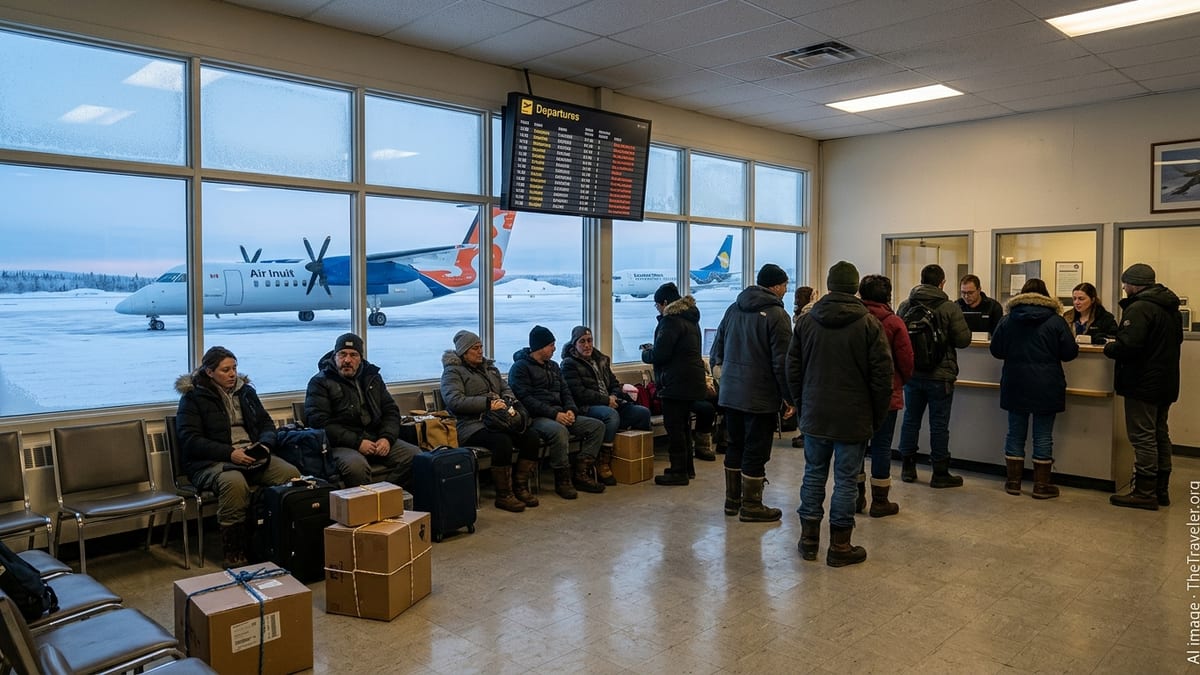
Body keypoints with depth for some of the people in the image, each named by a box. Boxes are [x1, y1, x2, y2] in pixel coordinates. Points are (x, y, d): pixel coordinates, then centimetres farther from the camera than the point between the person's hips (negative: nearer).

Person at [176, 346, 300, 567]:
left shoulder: (245, 391, 18)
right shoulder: (193, 397, 3)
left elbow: (266, 424, 20)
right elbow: (190, 440, -7)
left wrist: (264, 445, -4)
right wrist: (230, 453, -19)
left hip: (253, 456, 5)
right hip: (211, 462, -4)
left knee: (292, 473, -24)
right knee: (234, 482, -39)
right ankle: (233, 556, -28)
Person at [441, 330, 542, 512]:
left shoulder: (488, 367, 24)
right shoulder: (453, 371, 1)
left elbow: (506, 389, 24)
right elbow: (455, 401, -14)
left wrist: (509, 401, -1)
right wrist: (488, 403, -19)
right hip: (472, 425, -7)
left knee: (531, 438, -16)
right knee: (502, 441, -34)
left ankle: (520, 487, -3)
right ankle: (503, 495, -20)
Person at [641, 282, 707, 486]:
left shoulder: (671, 320, -15)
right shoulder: (689, 318, 16)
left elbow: (660, 354, -19)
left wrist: (646, 354, 1)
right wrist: (653, 349, 17)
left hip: (677, 382, -10)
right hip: (692, 380, 10)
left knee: (673, 426, -3)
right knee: (682, 424, 18)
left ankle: (679, 471, 0)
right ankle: (686, 467, 26)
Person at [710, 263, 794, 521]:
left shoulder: (733, 309, 9)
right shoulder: (776, 315, -13)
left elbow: (716, 350, 15)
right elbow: (782, 362, -16)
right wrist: (789, 397, -10)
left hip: (730, 393, 7)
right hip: (761, 397, -7)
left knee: (735, 446, 17)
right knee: (756, 451, 2)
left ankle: (732, 499, 27)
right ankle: (751, 506, 10)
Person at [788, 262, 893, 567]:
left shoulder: (806, 321, 1)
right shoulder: (870, 324, -8)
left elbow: (793, 369, 5)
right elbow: (882, 375, -8)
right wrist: (878, 415, 2)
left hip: (814, 415, 3)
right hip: (853, 418, -3)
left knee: (814, 474, 13)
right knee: (845, 479, 4)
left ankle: (808, 539, 20)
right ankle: (839, 546, 12)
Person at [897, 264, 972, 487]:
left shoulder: (905, 306, 0)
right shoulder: (950, 308, -12)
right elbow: (963, 340, -8)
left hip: (911, 373, 4)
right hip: (940, 375, -4)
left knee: (911, 419, 13)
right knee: (939, 424, 3)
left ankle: (908, 468, 21)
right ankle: (940, 473, 10)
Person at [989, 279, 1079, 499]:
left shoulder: (1007, 321, -1)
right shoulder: (1055, 321, -6)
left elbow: (996, 350, 5)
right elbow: (1070, 352, -4)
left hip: (1015, 387, 2)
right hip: (1046, 388, -2)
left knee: (1015, 433, 10)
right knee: (1043, 436, 5)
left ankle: (1013, 482, 14)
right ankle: (1041, 485, 9)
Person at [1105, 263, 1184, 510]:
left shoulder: (1139, 308, -19)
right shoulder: (1170, 307, 13)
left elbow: (1128, 346, -28)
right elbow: (1176, 340, 23)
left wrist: (1109, 348, -8)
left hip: (1143, 383, -10)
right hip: (1166, 382, 10)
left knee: (1143, 437, -5)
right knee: (1160, 435, 16)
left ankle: (1144, 493, -1)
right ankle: (1161, 490, 24)